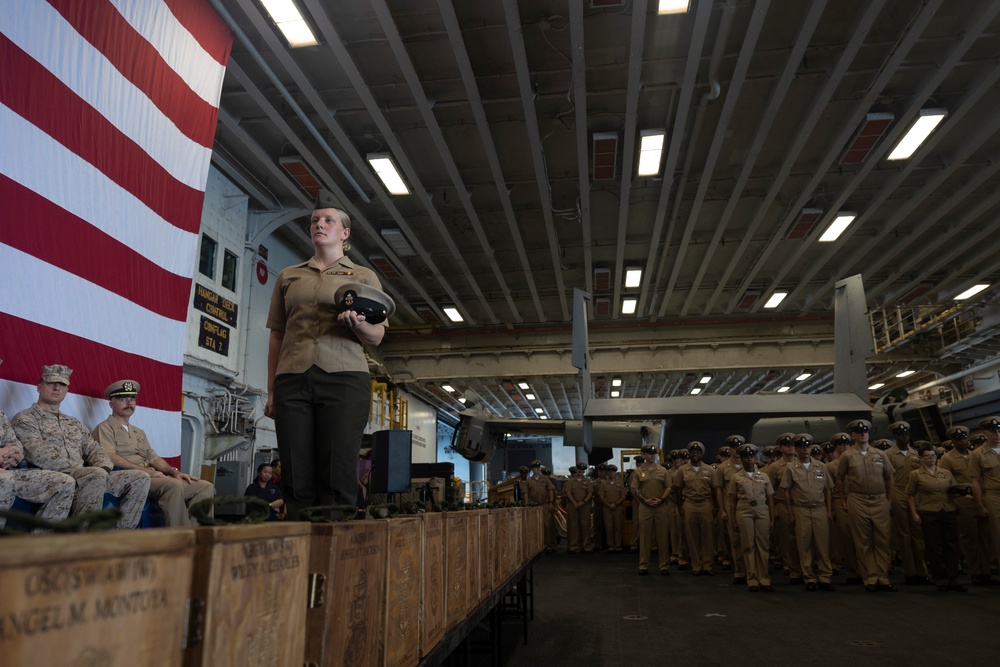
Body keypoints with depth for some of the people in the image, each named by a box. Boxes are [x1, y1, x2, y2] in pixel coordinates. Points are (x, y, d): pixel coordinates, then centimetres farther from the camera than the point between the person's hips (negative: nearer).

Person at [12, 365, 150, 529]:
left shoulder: (74, 423, 27)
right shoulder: (24, 419, 5)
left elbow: (95, 449, 17)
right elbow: (41, 457, -10)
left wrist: (104, 468, -5)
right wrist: (80, 468, -17)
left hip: (89, 477, 7)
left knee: (141, 478, -9)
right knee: (97, 475, -38)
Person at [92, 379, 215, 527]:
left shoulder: (139, 432, 30)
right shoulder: (105, 428, 6)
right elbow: (109, 457, -11)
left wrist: (174, 471, 3)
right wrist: (146, 470, -18)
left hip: (151, 478, 8)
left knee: (205, 487, -12)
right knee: (174, 485, -37)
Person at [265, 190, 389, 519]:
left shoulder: (363, 276, 15)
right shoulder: (288, 276, 22)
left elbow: (377, 337, 8)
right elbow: (276, 336, 20)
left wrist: (358, 325, -15)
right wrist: (271, 391, 13)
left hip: (344, 378, -2)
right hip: (292, 378, 3)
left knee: (338, 476, -8)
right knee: (297, 477, -3)